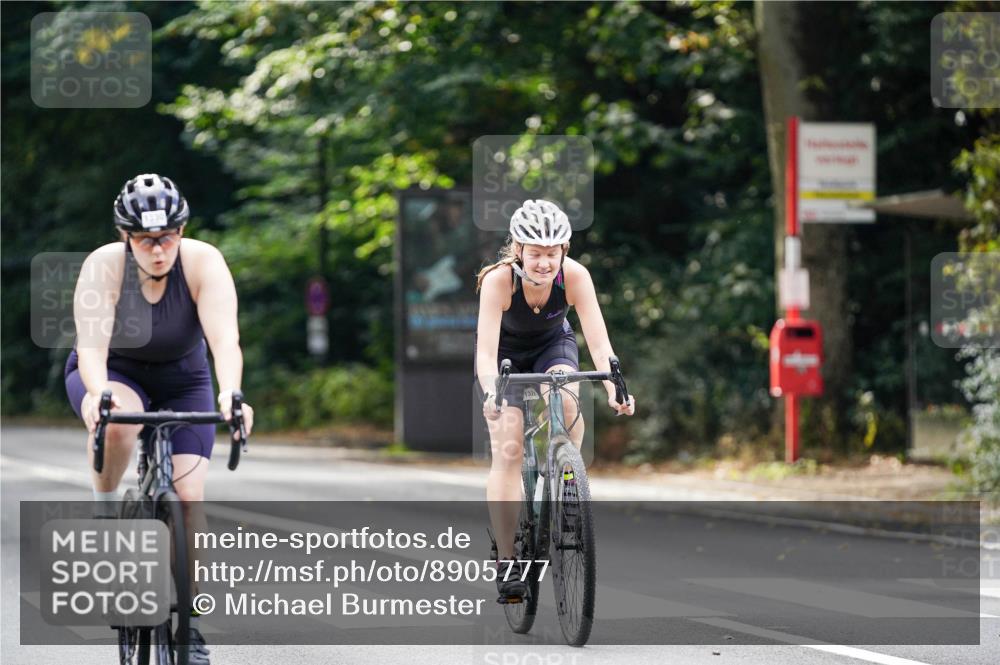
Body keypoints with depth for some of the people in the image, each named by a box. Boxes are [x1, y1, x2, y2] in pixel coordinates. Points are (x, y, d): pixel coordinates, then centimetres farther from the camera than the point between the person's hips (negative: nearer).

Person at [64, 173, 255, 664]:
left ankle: (189, 623, 0)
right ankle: (104, 517, -13)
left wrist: (230, 393, -57)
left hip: (181, 380, 1)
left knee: (188, 498, -13)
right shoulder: (104, 266, -28)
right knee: (116, 423, -39)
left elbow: (224, 337, -38)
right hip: (112, 374, -1)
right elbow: (92, 345, -38)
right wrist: (99, 394, -59)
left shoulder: (204, 263, -26)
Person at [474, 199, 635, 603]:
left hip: (553, 344, 1)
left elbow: (599, 341, -32)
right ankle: (506, 561, -11)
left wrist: (614, 388, -49)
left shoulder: (575, 277, -29)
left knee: (566, 402, -32)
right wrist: (491, 393, -58)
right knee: (508, 448, -15)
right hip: (506, 352, -1)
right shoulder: (499, 280, -34)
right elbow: (486, 351, -39)